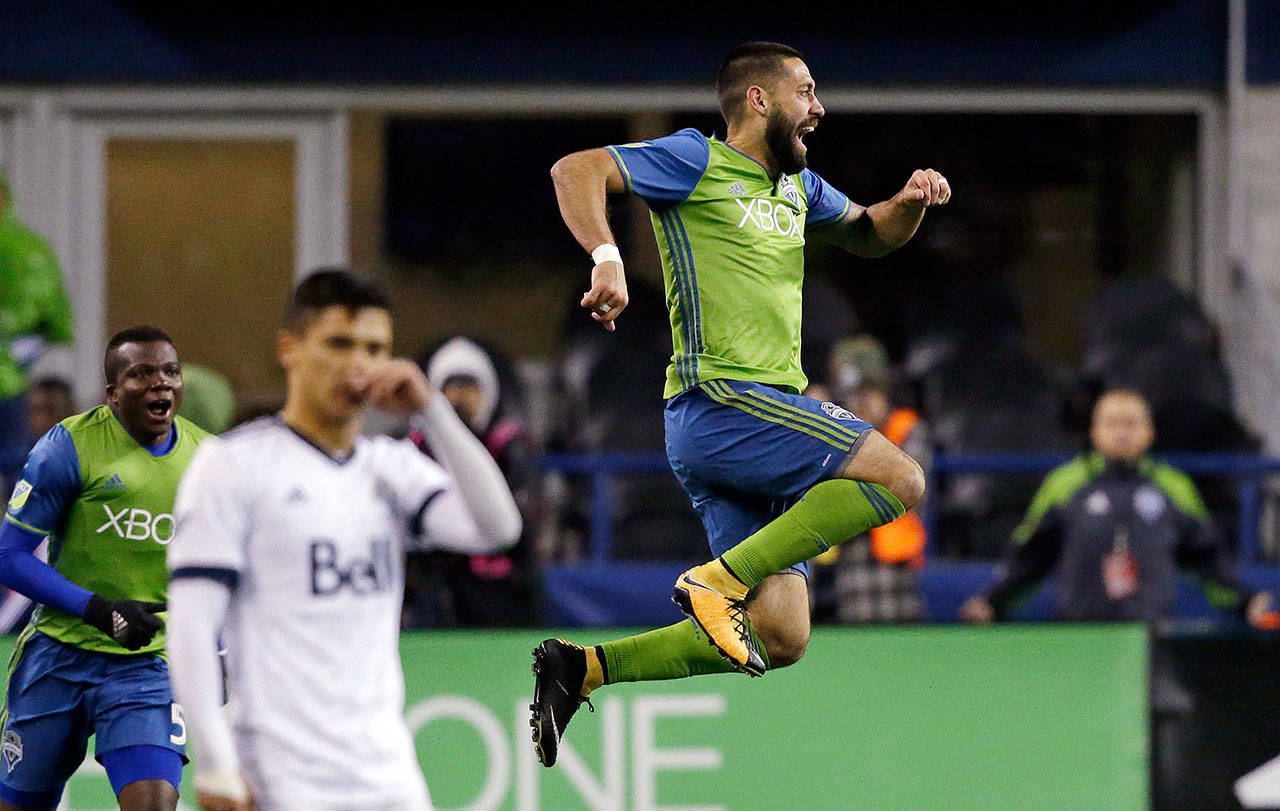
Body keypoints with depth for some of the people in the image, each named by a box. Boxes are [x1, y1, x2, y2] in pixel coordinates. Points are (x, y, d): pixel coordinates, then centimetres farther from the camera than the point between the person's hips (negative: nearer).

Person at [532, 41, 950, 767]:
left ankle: (582, 668, 6)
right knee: (900, 477, -20)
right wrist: (607, 258, -27)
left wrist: (910, 202, 15)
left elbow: (867, 236, 38)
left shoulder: (797, 187, 22)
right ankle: (720, 581, -19)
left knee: (780, 639, 2)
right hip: (720, 401, -9)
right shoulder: (697, 161, -1)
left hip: (767, 414, 9)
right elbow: (577, 170, -10)